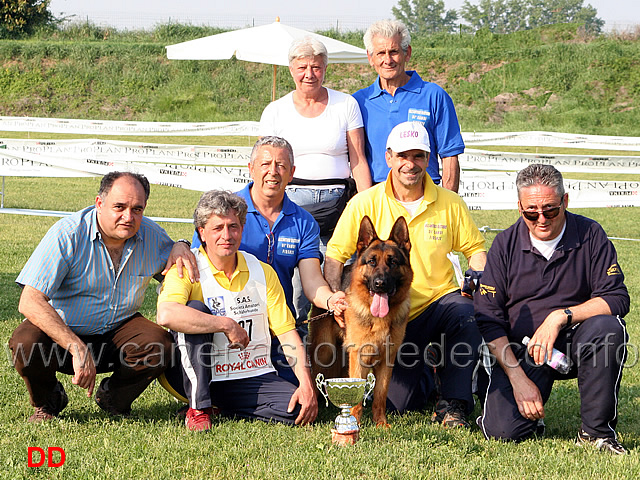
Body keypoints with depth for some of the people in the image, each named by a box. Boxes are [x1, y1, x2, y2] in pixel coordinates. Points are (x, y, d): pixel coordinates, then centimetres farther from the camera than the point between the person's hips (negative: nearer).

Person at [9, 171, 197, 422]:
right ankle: (47, 400, 2)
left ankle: (113, 397, 6)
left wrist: (180, 247, -11)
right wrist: (77, 348, -37)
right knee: (26, 343, -34)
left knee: (159, 345, -27)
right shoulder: (67, 234, -21)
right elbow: (29, 302, -27)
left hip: (117, 330, 3)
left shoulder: (151, 235, -5)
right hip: (61, 329, -3)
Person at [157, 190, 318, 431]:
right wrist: (228, 324, -24)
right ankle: (198, 409, -18)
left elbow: (287, 332, 4)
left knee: (299, 409, -23)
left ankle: (227, 407, 5)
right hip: (202, 377, -3)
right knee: (195, 311, -27)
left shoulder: (263, 272, 6)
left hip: (256, 376, 4)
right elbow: (166, 315, -31)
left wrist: (306, 384, -10)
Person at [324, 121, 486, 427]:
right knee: (400, 403, -8)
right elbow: (335, 254, -1)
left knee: (467, 311, -36)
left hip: (439, 302, 0)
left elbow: (475, 248, 9)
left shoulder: (450, 203, 0)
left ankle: (453, 403, -18)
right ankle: (417, 369, 31)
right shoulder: (365, 204, -3)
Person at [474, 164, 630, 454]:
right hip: (519, 350, 0)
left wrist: (561, 316, -23)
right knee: (503, 431, -21)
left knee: (608, 327, -33)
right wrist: (518, 378, -13)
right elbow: (488, 318, -3)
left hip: (575, 343, 0)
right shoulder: (506, 244, -2)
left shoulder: (589, 235, -3)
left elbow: (617, 299, -8)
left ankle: (596, 431, -17)